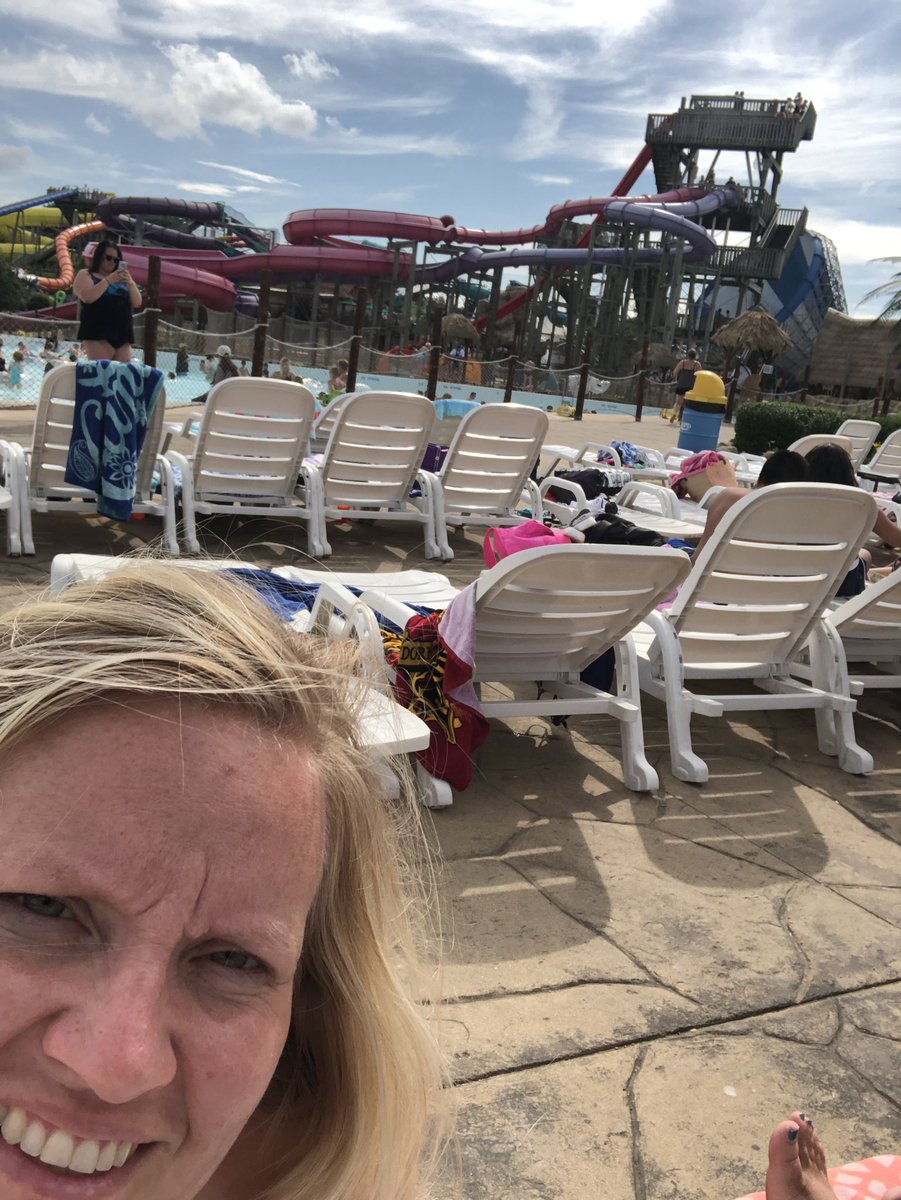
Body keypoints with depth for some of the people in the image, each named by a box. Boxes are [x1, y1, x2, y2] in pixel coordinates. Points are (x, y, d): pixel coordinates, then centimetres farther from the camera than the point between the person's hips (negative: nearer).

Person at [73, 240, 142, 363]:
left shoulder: (122, 278, 19)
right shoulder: (85, 275, 9)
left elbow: (137, 303, 11)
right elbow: (87, 297, -10)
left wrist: (130, 283, -5)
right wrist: (108, 280, -11)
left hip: (122, 334, 4)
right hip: (97, 332, -4)